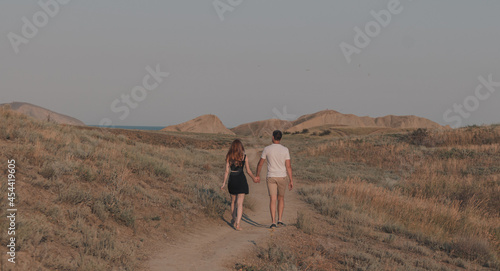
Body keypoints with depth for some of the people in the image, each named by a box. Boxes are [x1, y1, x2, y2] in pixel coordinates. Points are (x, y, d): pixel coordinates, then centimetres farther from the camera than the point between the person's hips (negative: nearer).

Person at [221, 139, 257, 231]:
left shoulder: (228, 157, 0)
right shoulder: (244, 156, -4)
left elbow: (227, 171, -2)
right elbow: (248, 171, 1)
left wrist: (224, 183, 4)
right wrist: (254, 178, 18)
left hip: (232, 180, 3)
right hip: (241, 179, -3)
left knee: (233, 201, 22)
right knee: (240, 203, -4)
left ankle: (234, 220, 36)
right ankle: (237, 224, -15)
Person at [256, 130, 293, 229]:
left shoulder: (267, 149, -5)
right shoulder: (285, 150, -6)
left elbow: (260, 163, 3)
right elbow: (288, 166, -7)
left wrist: (257, 175, 18)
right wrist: (291, 180, -3)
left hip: (271, 177, 0)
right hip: (282, 177, 1)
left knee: (272, 199, -2)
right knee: (281, 198, 18)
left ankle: (273, 222, -10)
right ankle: (280, 220, 14)